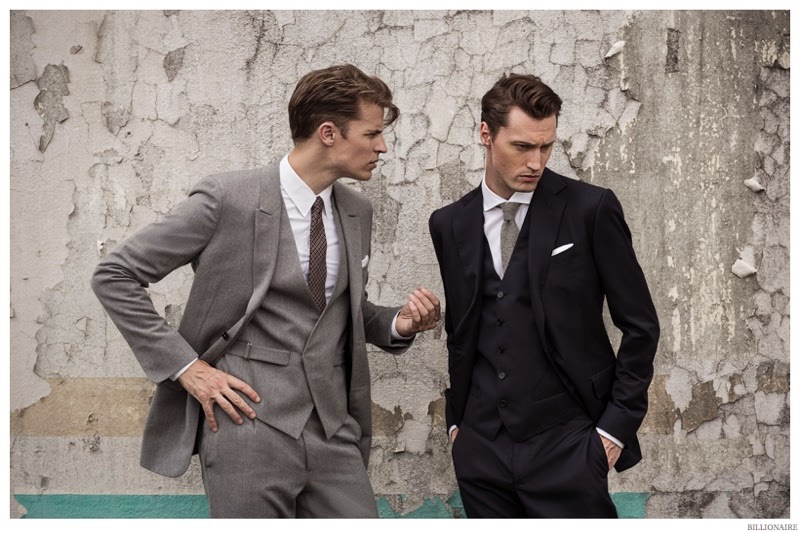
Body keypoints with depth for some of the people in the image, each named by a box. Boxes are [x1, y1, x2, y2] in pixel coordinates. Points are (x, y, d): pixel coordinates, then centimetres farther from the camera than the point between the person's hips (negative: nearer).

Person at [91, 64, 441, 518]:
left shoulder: (358, 212, 9)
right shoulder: (227, 199, -10)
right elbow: (114, 276, -5)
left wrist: (400, 324, 2)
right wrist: (184, 366, -10)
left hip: (333, 427, 5)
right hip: (250, 422, -5)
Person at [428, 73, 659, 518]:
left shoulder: (590, 209, -5)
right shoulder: (450, 224, 6)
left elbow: (640, 325, -1)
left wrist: (618, 423, -4)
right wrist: (457, 418, 12)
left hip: (566, 447, -3)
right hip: (481, 447, 4)